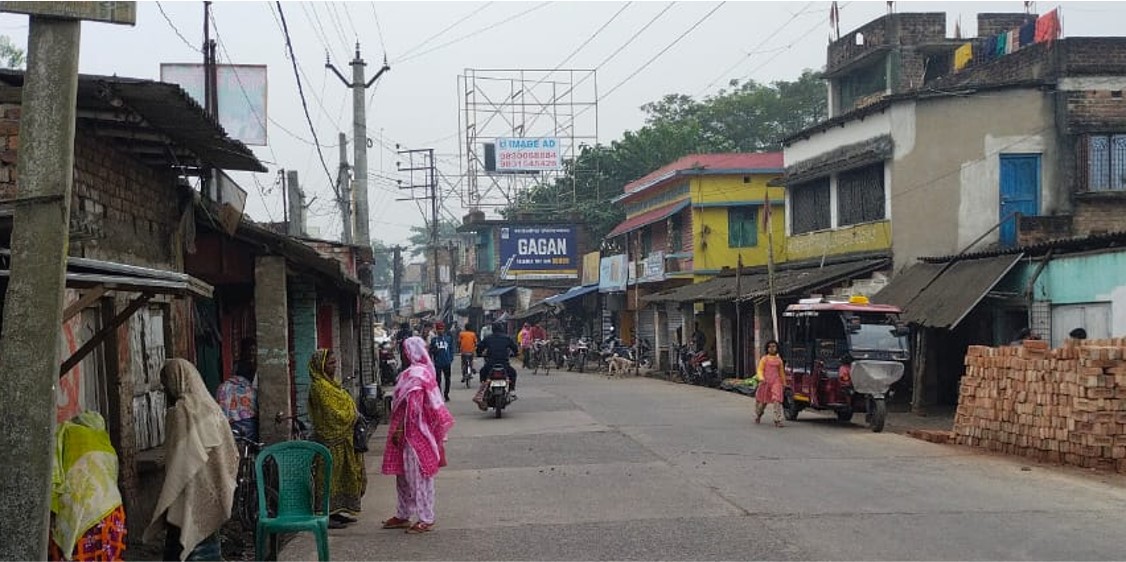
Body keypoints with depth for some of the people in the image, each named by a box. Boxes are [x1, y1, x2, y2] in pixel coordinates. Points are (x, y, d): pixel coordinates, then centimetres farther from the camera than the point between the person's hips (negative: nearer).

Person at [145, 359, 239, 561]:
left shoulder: (180, 413, -13)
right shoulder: (213, 409, 9)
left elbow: (178, 464, -17)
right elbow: (232, 455, 12)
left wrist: (167, 507, -12)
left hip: (190, 501, -8)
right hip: (212, 498, 8)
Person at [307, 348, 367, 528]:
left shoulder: (331, 383, 15)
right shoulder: (319, 387, -15)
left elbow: (344, 406, 20)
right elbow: (331, 413, -18)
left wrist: (355, 415, 3)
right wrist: (355, 416, -7)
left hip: (341, 436, 10)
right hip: (330, 438, -10)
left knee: (340, 474, 12)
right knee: (328, 473, -5)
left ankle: (339, 511, 19)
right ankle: (326, 514, -1)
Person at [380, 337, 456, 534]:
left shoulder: (414, 374, -18)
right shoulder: (423, 371, 12)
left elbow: (411, 407, -23)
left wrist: (399, 430, -20)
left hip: (413, 433, -10)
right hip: (416, 431, 10)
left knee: (418, 475, -3)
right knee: (404, 475, 16)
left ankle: (426, 519, 4)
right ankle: (403, 515, 24)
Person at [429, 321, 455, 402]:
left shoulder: (448, 338, 4)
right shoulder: (434, 339, 3)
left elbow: (451, 349, 7)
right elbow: (431, 351, 5)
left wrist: (451, 359, 0)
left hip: (447, 362, 1)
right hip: (437, 363, -1)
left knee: (447, 379, 8)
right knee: (438, 379, -1)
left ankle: (446, 394, 21)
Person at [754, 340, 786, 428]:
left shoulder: (779, 360, 12)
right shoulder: (764, 359, 5)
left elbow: (781, 372, 21)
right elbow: (760, 370, 0)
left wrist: (784, 383, 25)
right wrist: (761, 378, -19)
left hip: (776, 382, 1)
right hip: (765, 382, -1)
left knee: (777, 400, -17)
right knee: (762, 401, 13)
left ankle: (777, 420, -18)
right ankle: (758, 416, 41)